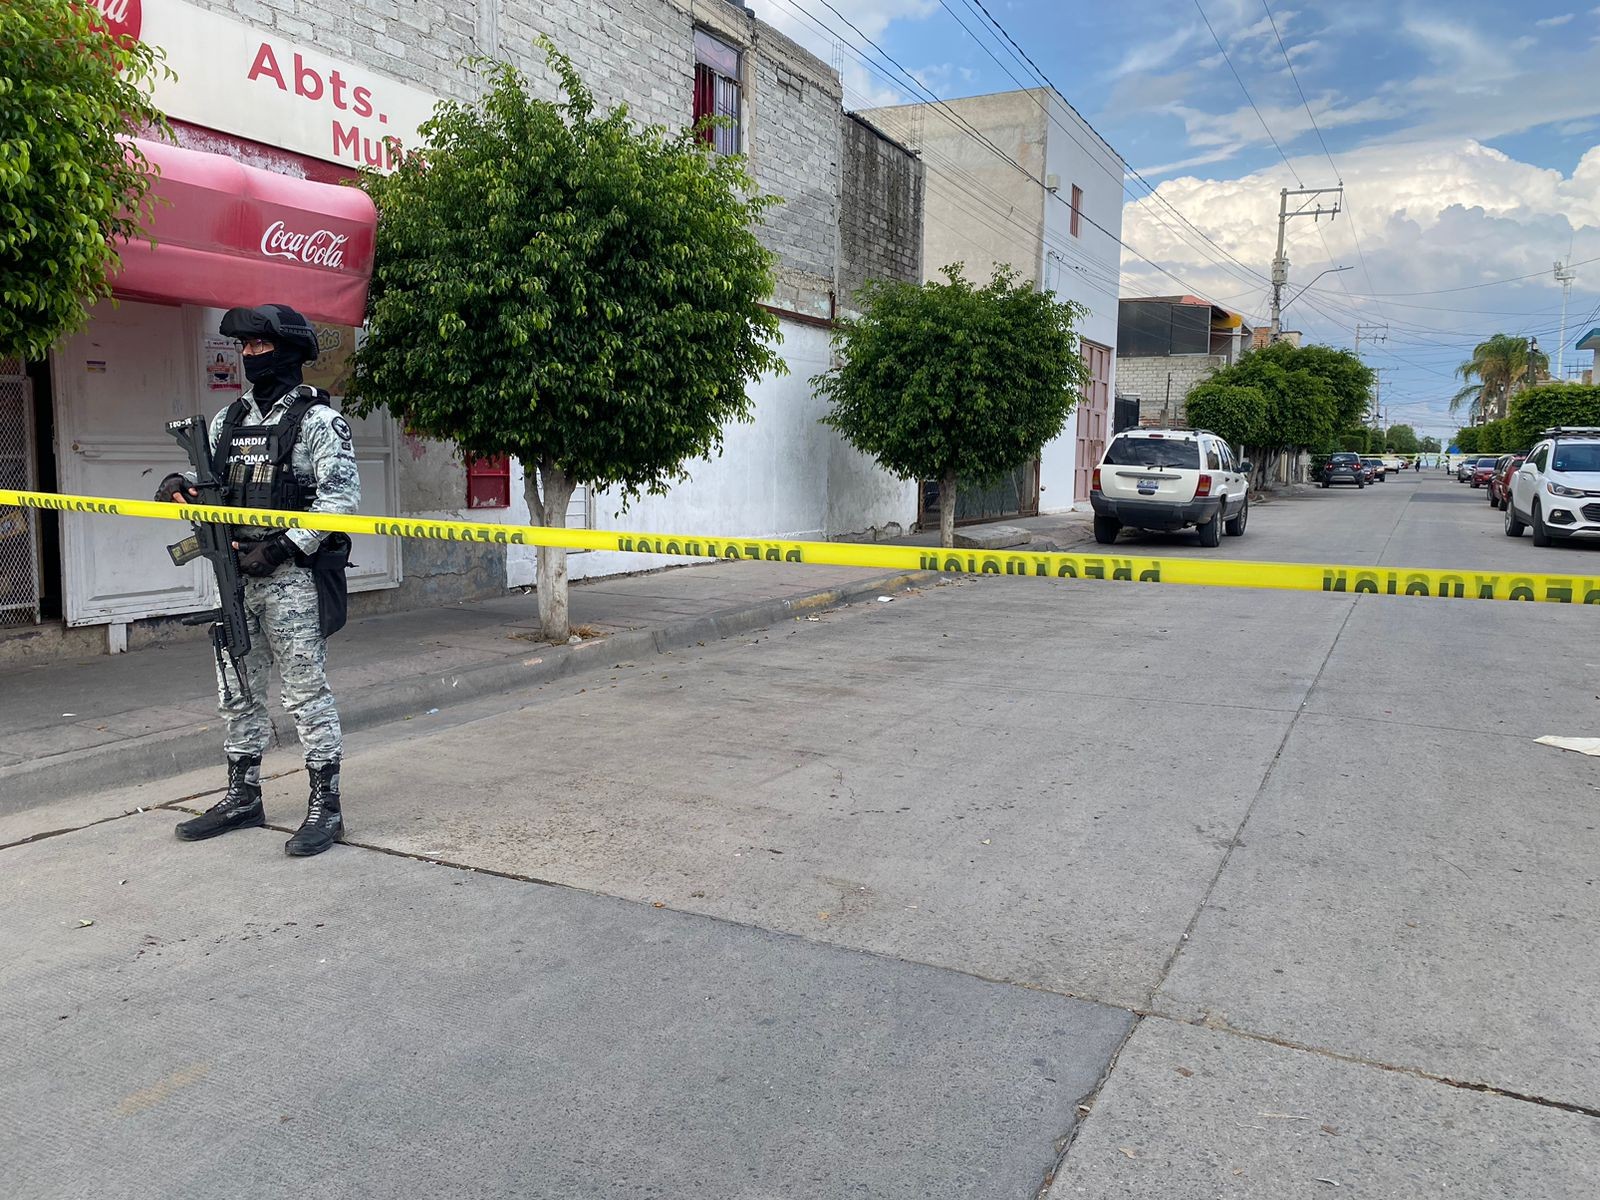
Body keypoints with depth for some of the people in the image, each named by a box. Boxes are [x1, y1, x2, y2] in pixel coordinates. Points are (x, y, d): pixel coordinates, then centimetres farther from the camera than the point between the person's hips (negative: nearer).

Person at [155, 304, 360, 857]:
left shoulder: (317, 419, -6)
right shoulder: (230, 418, 15)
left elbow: (341, 495, -13)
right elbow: (208, 477, 21)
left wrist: (285, 547, -19)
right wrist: (180, 484, -4)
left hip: (293, 577, -7)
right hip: (236, 574, 8)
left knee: (306, 692, -3)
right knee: (238, 692, 14)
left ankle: (325, 806, 5)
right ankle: (242, 798, 27)